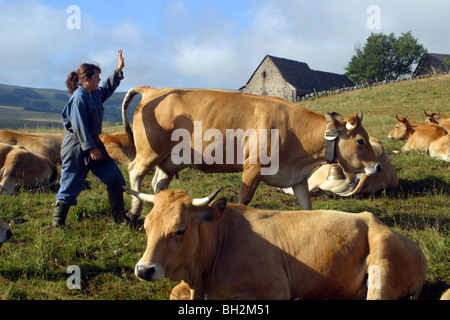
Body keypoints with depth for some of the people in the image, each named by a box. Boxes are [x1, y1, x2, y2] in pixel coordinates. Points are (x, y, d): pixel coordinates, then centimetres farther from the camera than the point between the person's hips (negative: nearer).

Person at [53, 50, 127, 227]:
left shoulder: (95, 94, 11)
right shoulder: (79, 97, -17)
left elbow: (108, 88, 32)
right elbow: (79, 126, -21)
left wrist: (119, 69, 29)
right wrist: (90, 148, -22)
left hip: (93, 144, 10)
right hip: (77, 146, -10)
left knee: (115, 178, 7)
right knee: (71, 185, -2)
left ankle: (119, 217, 17)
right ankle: (57, 223, 10)